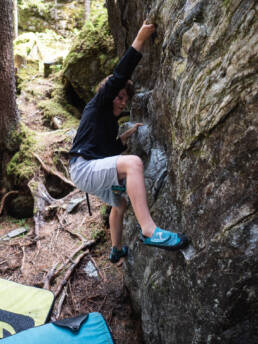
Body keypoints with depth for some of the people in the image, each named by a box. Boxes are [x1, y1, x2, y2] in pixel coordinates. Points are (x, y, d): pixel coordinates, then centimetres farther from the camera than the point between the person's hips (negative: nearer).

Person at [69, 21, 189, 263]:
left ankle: (116, 250, 46)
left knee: (119, 204, 27)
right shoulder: (97, 107, -1)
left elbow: (111, 149, 23)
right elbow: (118, 77, -15)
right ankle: (149, 230, -43)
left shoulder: (109, 121, 23)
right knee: (133, 163, -33)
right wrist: (139, 40, -16)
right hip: (83, 168, -11)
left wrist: (128, 134, 15)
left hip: (94, 172, 11)